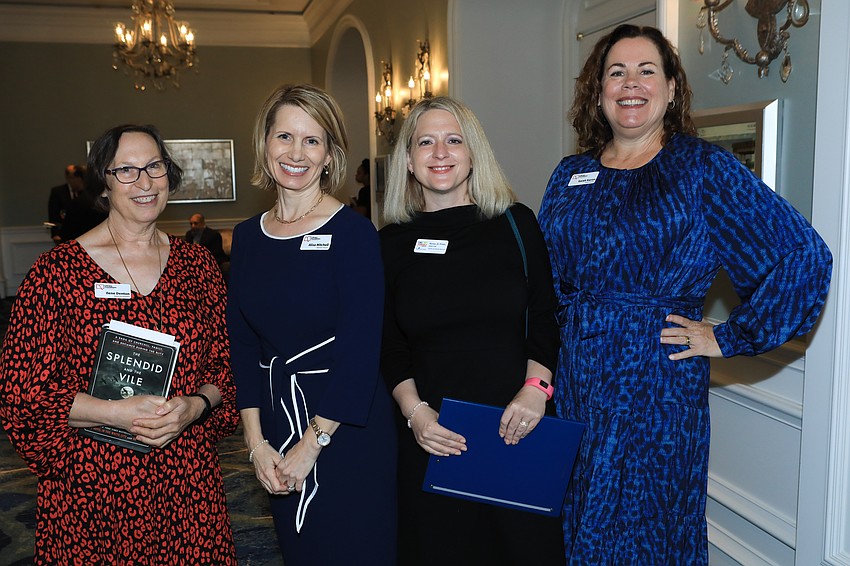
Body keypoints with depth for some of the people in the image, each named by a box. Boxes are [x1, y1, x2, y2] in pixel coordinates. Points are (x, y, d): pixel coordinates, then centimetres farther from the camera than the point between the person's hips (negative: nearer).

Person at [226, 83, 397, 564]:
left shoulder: (353, 232, -12)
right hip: (275, 422, 5)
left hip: (346, 428, -5)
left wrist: (311, 445, -13)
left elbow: (359, 350, -16)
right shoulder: (247, 237, 5)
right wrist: (256, 441, -3)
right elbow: (243, 344, 5)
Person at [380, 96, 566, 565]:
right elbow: (388, 345, 6)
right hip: (432, 435, 1)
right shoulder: (392, 242, 3)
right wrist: (414, 410, -8)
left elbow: (546, 318, 2)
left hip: (517, 427, 0)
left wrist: (536, 387, -12)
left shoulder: (516, 223, 1)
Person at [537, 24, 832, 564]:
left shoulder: (702, 168, -5)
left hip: (657, 384, -4)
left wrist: (728, 338, -10)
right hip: (571, 382, 4)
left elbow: (805, 256, -10)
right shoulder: (571, 175, 8)